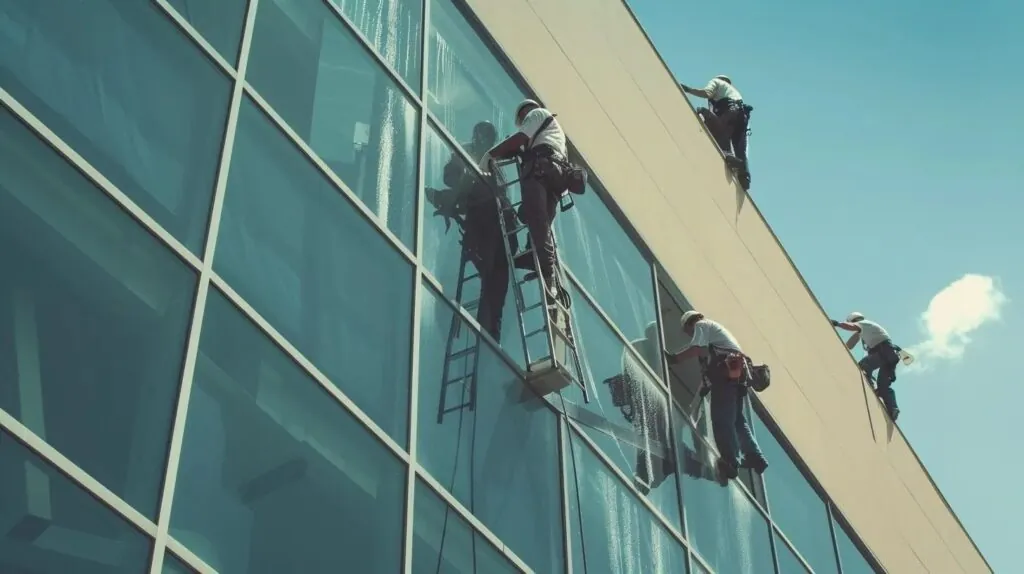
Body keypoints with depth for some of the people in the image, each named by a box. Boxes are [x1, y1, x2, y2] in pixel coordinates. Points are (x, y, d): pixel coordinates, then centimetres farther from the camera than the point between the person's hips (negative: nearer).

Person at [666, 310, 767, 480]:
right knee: (738, 420, 13)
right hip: (738, 371, 9)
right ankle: (754, 457, 8)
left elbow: (697, 349, -10)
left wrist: (674, 358, -3)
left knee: (722, 420, -10)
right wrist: (710, 385, 29)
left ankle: (731, 463, -14)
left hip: (727, 372, -9)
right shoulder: (714, 328, 36)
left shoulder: (701, 325, 9)